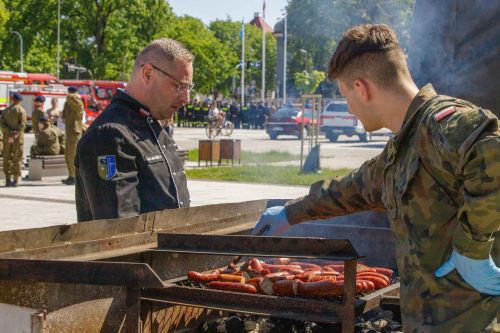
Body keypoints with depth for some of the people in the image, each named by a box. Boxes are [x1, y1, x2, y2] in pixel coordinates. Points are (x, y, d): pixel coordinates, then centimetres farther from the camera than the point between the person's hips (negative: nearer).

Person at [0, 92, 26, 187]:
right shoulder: (21, 110, -4)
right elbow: (22, 124, -16)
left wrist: (10, 132, -9)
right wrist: (15, 136, -17)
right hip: (18, 138, -4)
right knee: (17, 159, -1)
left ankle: (8, 180, 7)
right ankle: (15, 181, -5)